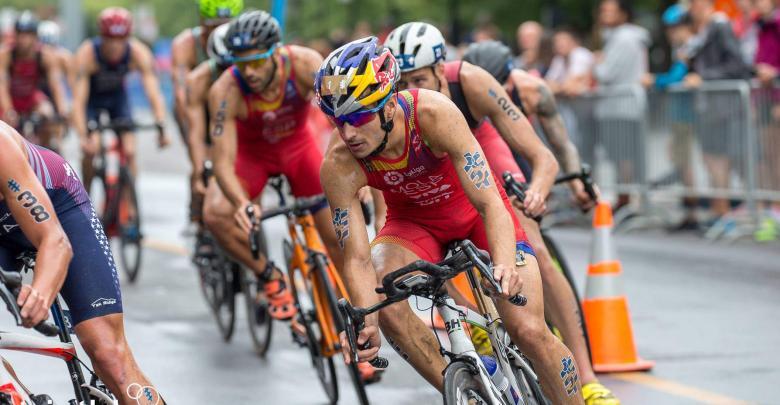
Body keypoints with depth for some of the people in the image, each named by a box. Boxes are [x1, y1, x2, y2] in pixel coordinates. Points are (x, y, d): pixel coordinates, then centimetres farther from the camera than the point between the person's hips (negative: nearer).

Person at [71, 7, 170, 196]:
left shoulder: (138, 52, -30)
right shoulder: (87, 54, -35)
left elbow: (153, 92, -34)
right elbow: (79, 100, -39)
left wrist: (160, 127, -47)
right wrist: (82, 136, -49)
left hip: (118, 96, 2)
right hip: (92, 97, -2)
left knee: (129, 152, -11)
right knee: (91, 149, -22)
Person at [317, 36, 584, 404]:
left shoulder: (434, 114, -35)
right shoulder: (339, 166, -28)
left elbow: (490, 204, -38)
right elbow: (357, 257, -25)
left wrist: (506, 264, -56)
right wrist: (365, 321, -43)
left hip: (474, 207, -2)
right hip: (414, 221, 2)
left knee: (529, 330, -15)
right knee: (383, 301, -28)